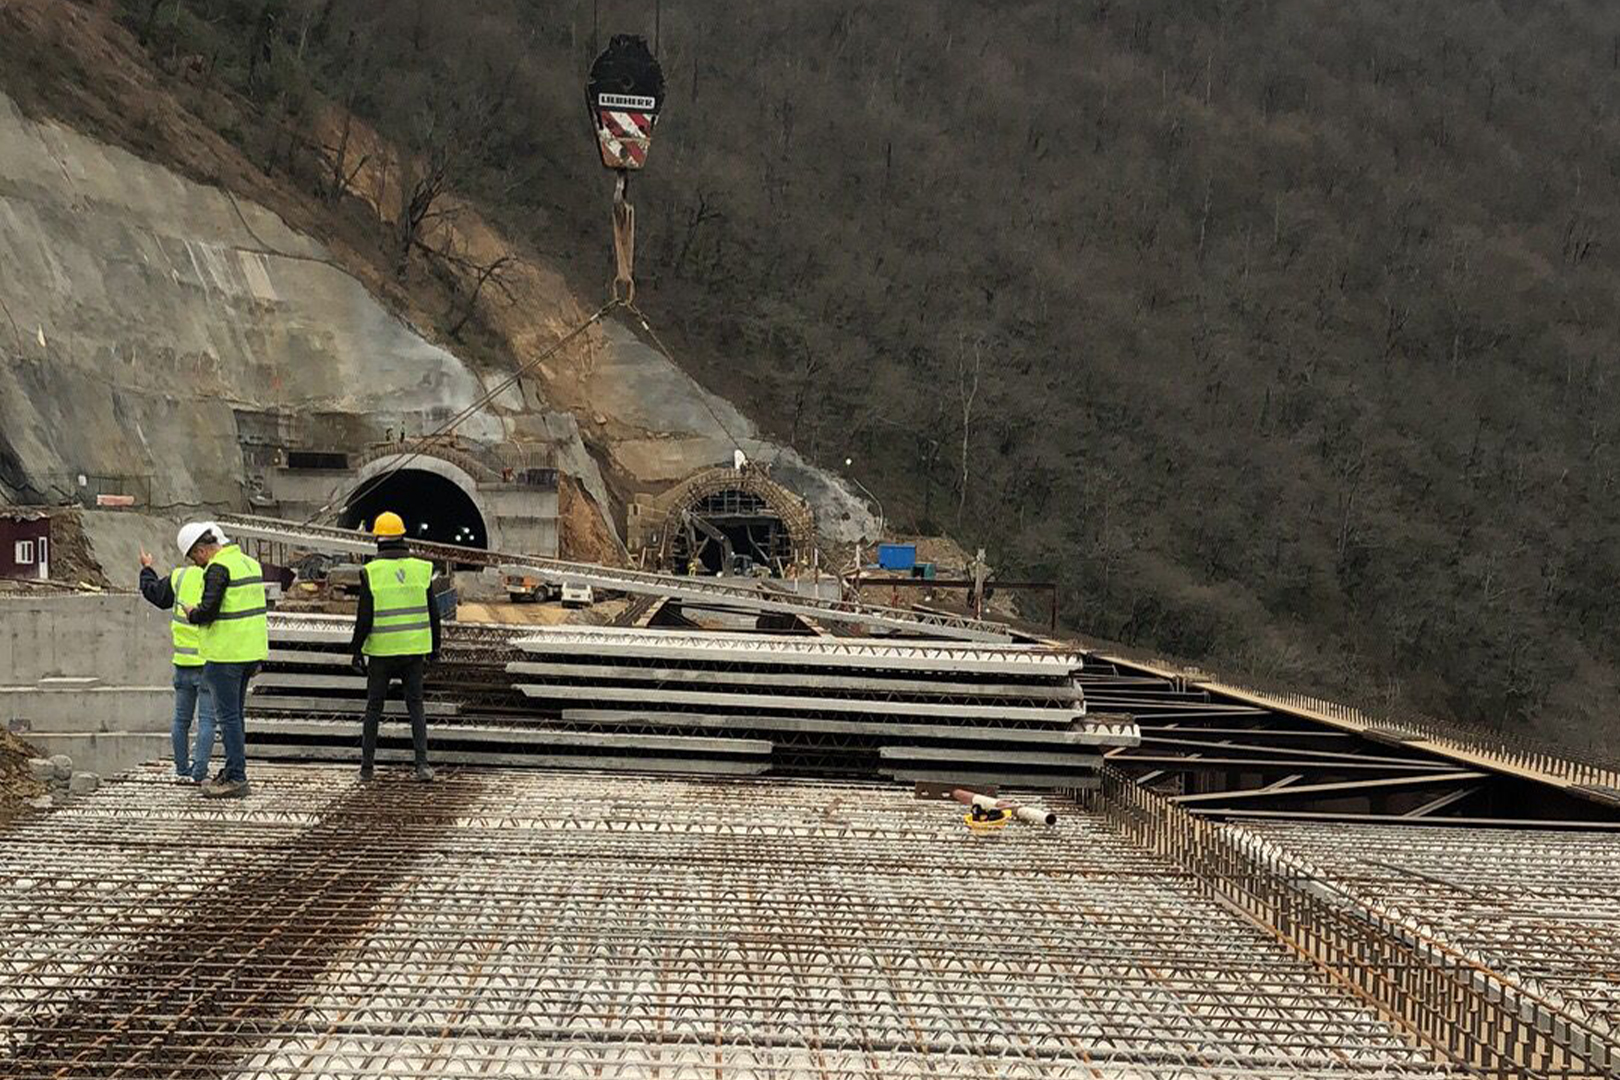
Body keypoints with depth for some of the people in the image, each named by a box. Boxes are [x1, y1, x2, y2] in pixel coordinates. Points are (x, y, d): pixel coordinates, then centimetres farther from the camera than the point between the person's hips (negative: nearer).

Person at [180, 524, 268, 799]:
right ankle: (232, 773, 24)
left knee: (228, 716, -4)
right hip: (251, 651, 9)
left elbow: (208, 611, -24)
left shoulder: (218, 568, -14)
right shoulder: (250, 563, 14)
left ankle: (236, 779, -4)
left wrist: (191, 613, -1)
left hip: (226, 654, -9)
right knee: (235, 714, 17)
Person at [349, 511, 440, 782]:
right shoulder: (421, 569, -2)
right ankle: (422, 764, -4)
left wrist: (356, 650, 0)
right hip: (414, 649, 2)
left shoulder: (371, 573, -10)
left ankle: (367, 766, 15)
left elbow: (364, 617, -11)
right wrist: (434, 650, 10)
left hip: (381, 651, -2)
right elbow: (433, 614, 1)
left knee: (373, 707, 11)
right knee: (415, 706, 8)